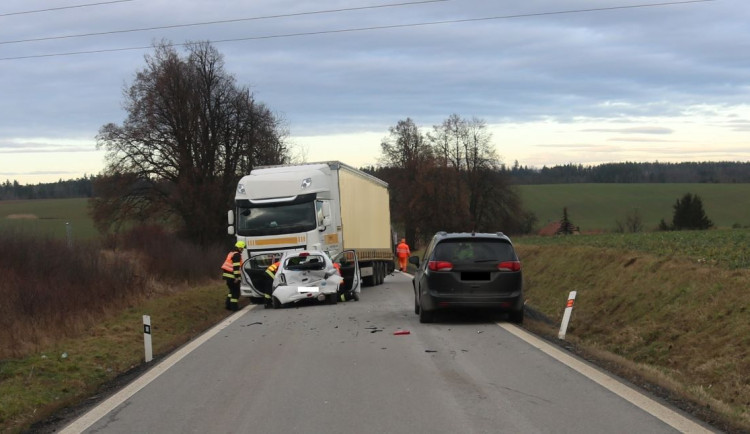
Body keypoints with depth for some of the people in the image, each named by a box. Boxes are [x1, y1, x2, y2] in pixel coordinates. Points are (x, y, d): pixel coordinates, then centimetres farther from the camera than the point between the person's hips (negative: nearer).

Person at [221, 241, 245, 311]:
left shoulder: (231, 253, 17)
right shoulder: (237, 255, -13)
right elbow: (236, 267, -21)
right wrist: (237, 277, -22)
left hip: (227, 275, 9)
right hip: (233, 276, -9)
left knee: (232, 291, 20)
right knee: (236, 292, 0)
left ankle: (229, 305, 20)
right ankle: (234, 306, 0)